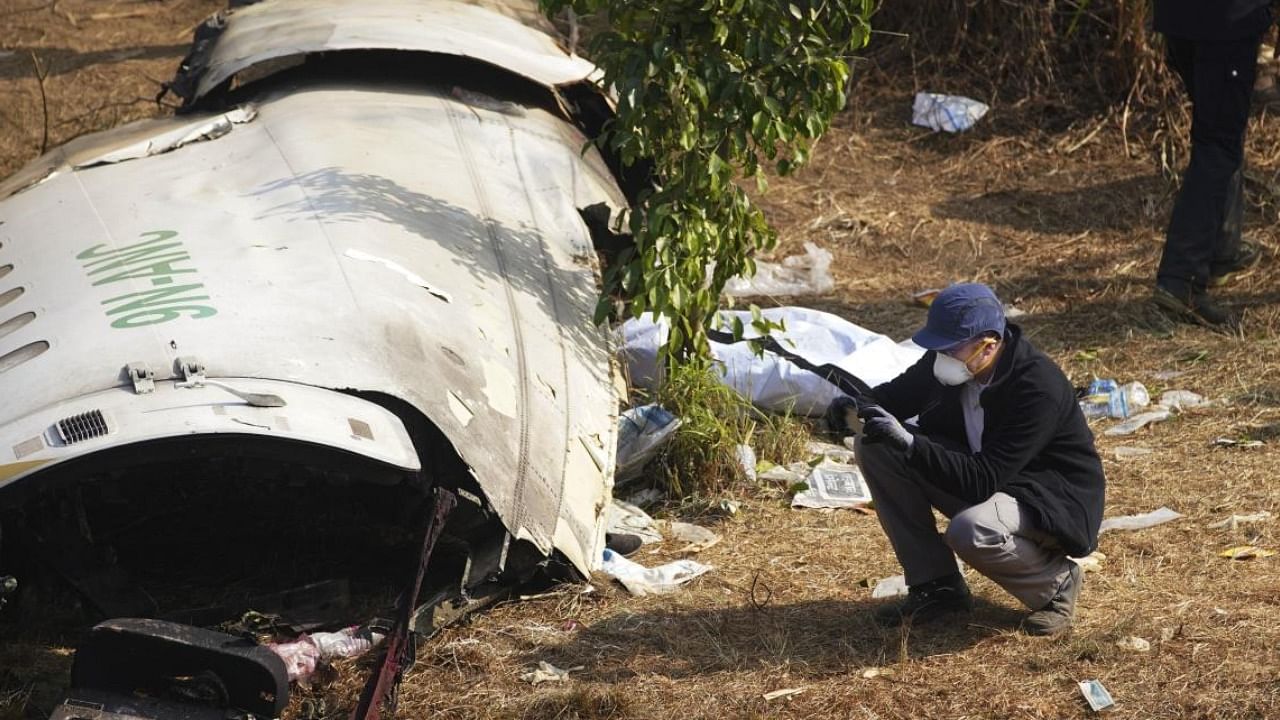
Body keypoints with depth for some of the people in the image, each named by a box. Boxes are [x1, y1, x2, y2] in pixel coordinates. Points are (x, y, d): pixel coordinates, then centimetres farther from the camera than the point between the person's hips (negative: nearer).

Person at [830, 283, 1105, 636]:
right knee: (876, 446, -8)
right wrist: (860, 406, -15)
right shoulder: (949, 360, -10)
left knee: (970, 532, -39)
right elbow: (899, 393, 9)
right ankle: (935, 586, -1)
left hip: (1055, 502, -8)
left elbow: (982, 481, -35)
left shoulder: (1038, 388, -31)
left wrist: (909, 444, -44)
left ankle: (1056, 582, -5)